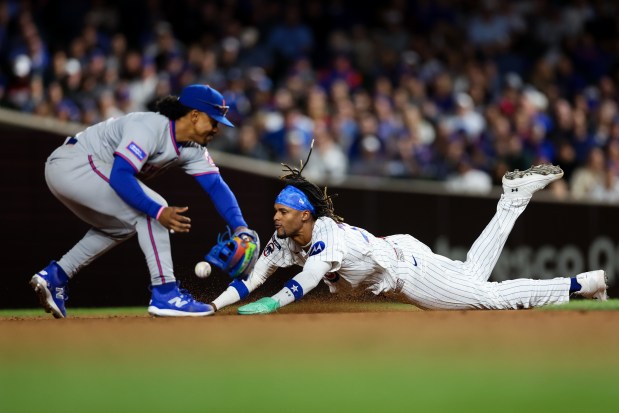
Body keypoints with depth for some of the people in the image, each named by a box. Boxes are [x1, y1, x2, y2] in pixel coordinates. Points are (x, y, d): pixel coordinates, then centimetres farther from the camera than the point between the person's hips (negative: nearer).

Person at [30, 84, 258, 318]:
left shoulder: (193, 149, 4)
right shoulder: (150, 129, -23)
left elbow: (216, 185, -5)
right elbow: (120, 177, -32)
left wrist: (240, 228, -19)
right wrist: (159, 212, -40)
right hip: (72, 164, -10)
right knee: (149, 212, -16)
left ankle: (54, 275, 19)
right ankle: (165, 294, -16)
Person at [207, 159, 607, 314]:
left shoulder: (327, 237, -34)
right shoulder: (285, 240, -10)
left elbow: (306, 282, -50)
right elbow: (252, 280, -11)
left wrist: (270, 305, -63)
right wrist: (213, 306, -24)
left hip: (408, 266, -8)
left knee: (494, 296, -3)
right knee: (474, 273, 25)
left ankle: (588, 282, 7)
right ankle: (513, 200, 37)